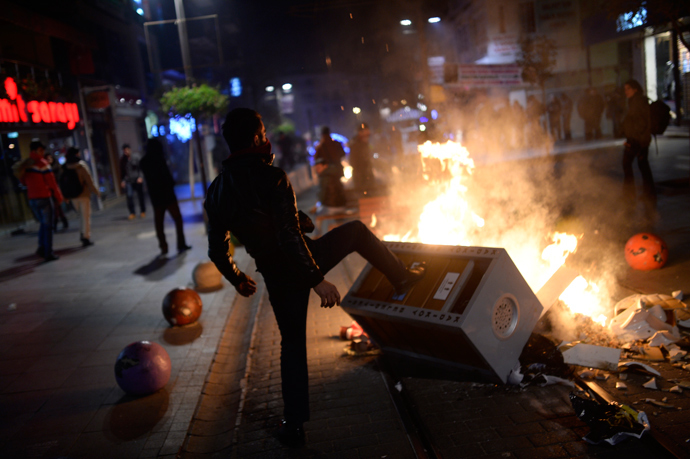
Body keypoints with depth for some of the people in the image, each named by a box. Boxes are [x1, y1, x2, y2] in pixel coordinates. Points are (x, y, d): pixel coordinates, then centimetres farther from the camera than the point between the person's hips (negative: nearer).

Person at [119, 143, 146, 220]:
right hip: (128, 181, 0)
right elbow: (122, 171, 12)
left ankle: (143, 211, 20)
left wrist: (140, 177, -11)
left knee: (141, 195, 5)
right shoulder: (122, 160, 7)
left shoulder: (136, 157, 2)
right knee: (129, 195, -14)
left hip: (138, 180, 0)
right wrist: (123, 180, 5)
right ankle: (131, 213, -6)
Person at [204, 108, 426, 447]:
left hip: (276, 277, 5)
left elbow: (217, 250, 5)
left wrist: (237, 280, 22)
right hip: (304, 262, -5)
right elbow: (290, 237, -26)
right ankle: (402, 277, 29)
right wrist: (317, 280, -20)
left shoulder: (215, 192, 0)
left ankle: (294, 425, 24)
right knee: (357, 231, 20)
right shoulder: (272, 178, -19)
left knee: (292, 343, 19)